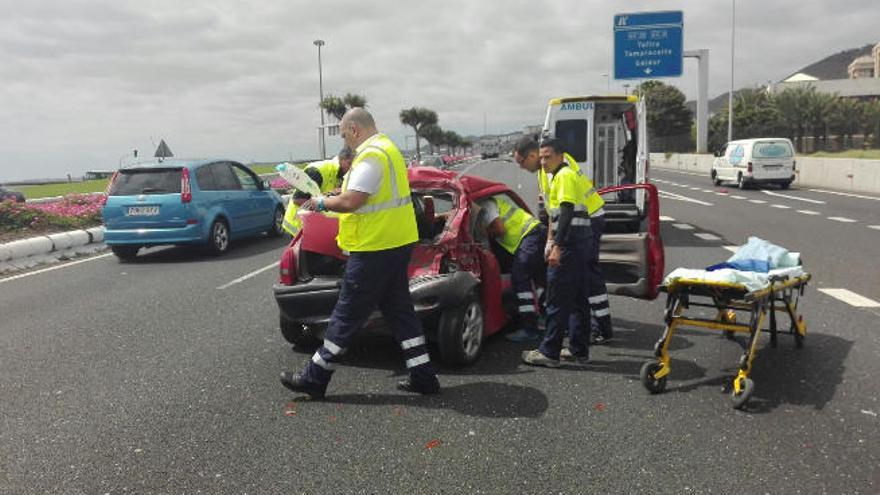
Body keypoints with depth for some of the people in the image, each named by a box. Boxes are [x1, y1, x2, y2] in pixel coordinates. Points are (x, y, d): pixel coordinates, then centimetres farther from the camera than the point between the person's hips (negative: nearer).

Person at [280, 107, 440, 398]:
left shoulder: (370, 155, -16)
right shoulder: (388, 148, 17)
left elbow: (351, 201, -24)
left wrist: (322, 203, -6)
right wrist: (333, 201, 15)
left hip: (374, 249, -10)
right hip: (397, 243, 10)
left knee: (347, 315, 0)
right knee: (399, 310, 14)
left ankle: (315, 378, 12)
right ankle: (423, 377, 17)